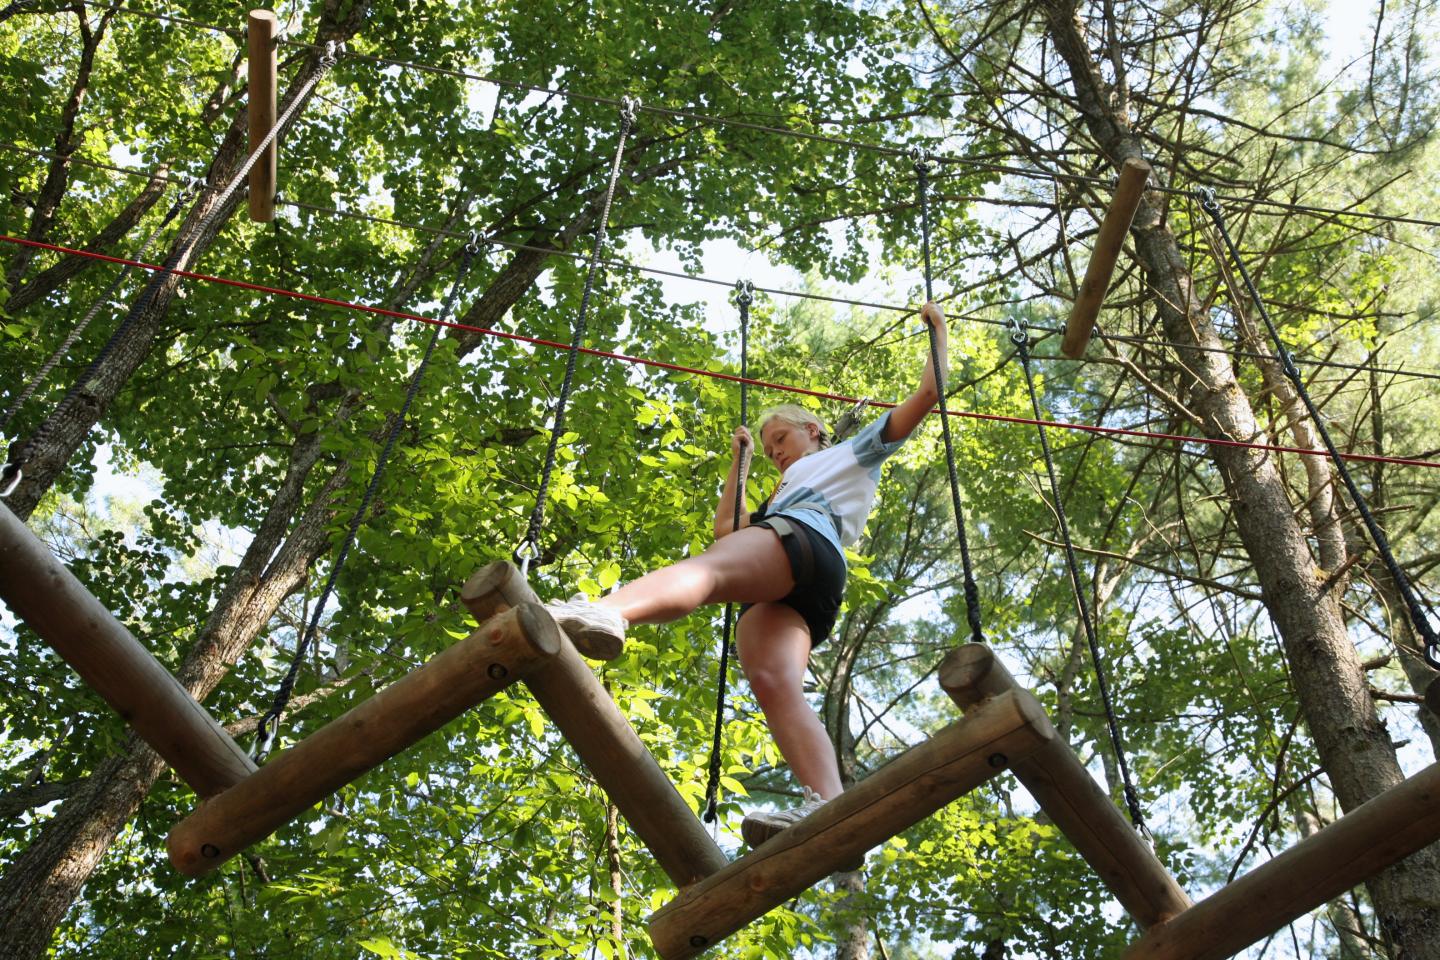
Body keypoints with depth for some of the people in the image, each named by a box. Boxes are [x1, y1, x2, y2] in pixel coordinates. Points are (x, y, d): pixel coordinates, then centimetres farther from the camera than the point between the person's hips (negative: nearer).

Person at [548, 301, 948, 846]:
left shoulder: (855, 452, 32)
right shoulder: (785, 493, 50)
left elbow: (926, 395, 26)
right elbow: (725, 528, 52)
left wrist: (936, 333, 35)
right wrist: (739, 463, 59)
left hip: (806, 538, -7)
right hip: (779, 593, 7)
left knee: (708, 567, -37)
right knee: (774, 684, -24)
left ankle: (606, 613, -68)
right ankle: (829, 806, -48)